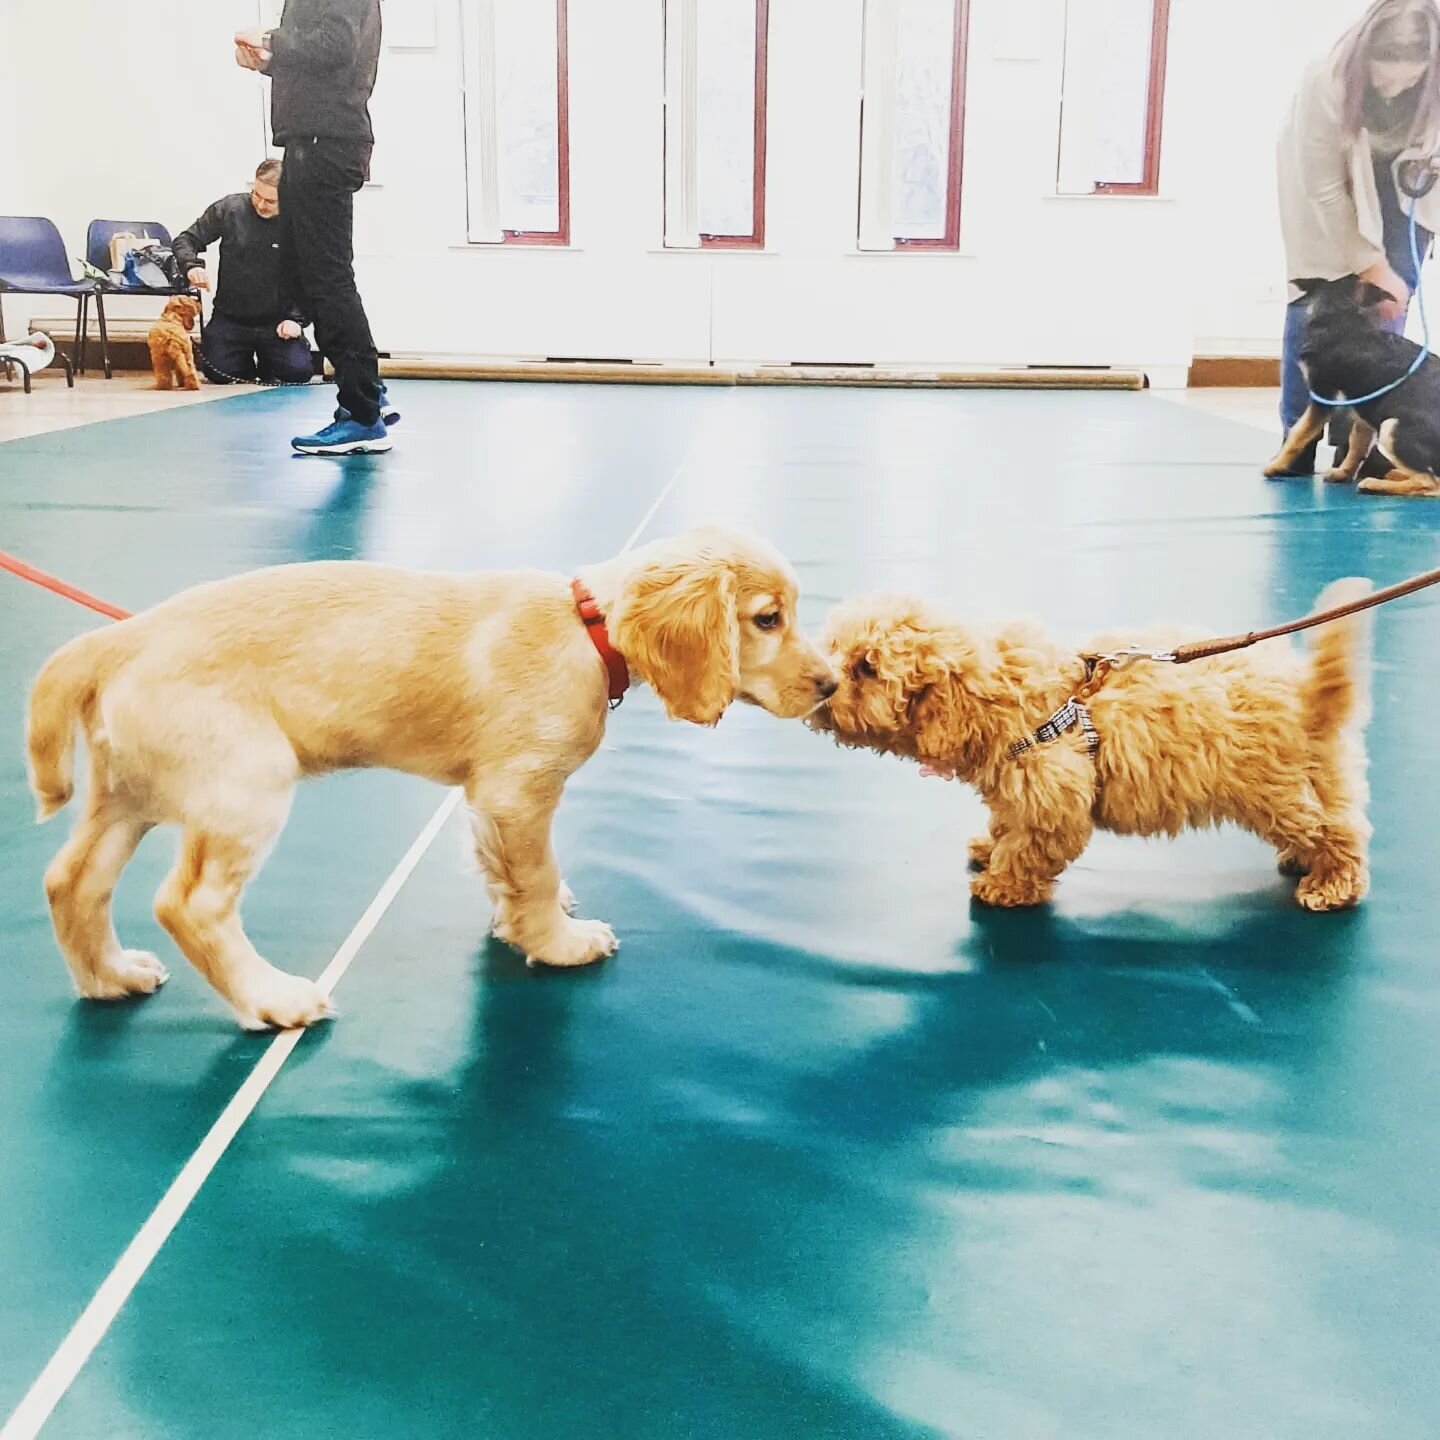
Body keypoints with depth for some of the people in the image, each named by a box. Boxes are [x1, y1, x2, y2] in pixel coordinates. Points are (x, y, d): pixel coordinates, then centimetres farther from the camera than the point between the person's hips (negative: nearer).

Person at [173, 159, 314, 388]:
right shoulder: (229, 209, -6)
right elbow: (186, 240, 2)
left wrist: (296, 319, -15)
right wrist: (192, 266, -19)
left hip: (277, 322, -1)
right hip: (230, 318, 1)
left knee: (299, 372, -19)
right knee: (217, 372, -15)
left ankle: (266, 363, 19)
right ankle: (245, 362, 23)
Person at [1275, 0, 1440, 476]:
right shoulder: (1326, 81, -37)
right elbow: (1325, 188, -30)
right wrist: (1371, 266, -29)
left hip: (1400, 188, 2)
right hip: (1325, 179, -2)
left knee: (1388, 305, -9)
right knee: (1314, 301, -10)